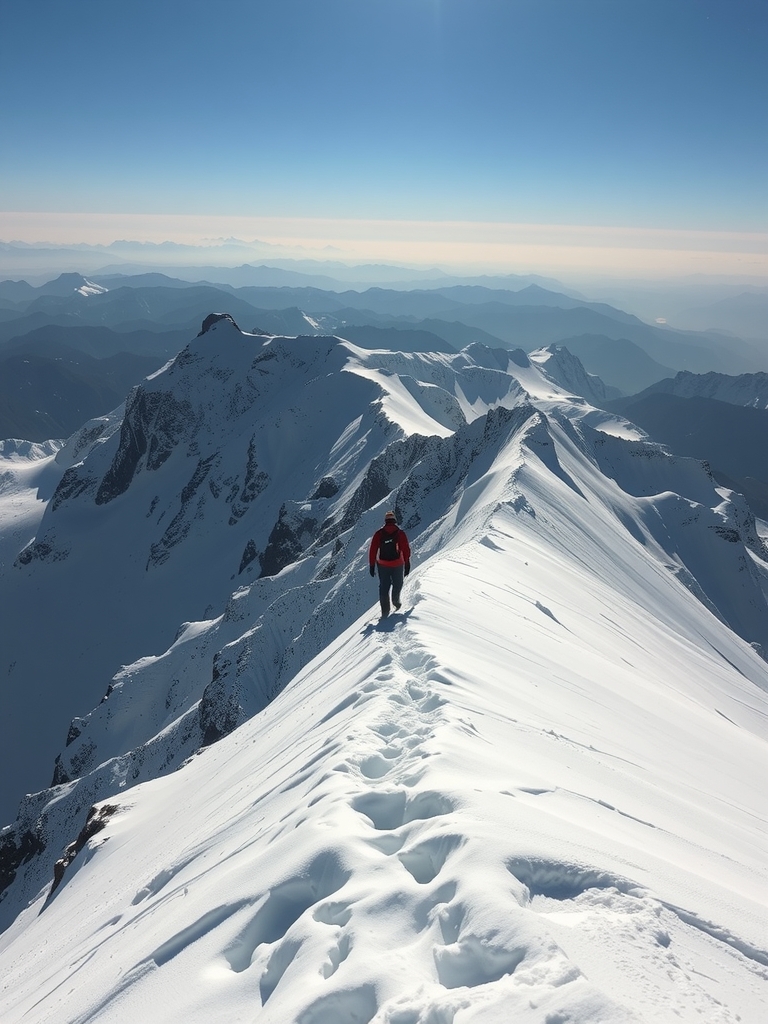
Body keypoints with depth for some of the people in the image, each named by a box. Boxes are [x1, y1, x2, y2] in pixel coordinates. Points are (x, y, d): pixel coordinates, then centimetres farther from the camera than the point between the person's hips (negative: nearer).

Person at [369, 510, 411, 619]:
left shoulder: (378, 534, 0)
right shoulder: (400, 533, -4)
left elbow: (372, 550, -1)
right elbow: (406, 549, -5)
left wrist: (372, 565, 6)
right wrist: (407, 564, 3)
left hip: (382, 565, 2)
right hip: (397, 565, -1)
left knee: (384, 587, 9)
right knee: (398, 584, 23)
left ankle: (385, 610, 4)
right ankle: (396, 600, 33)